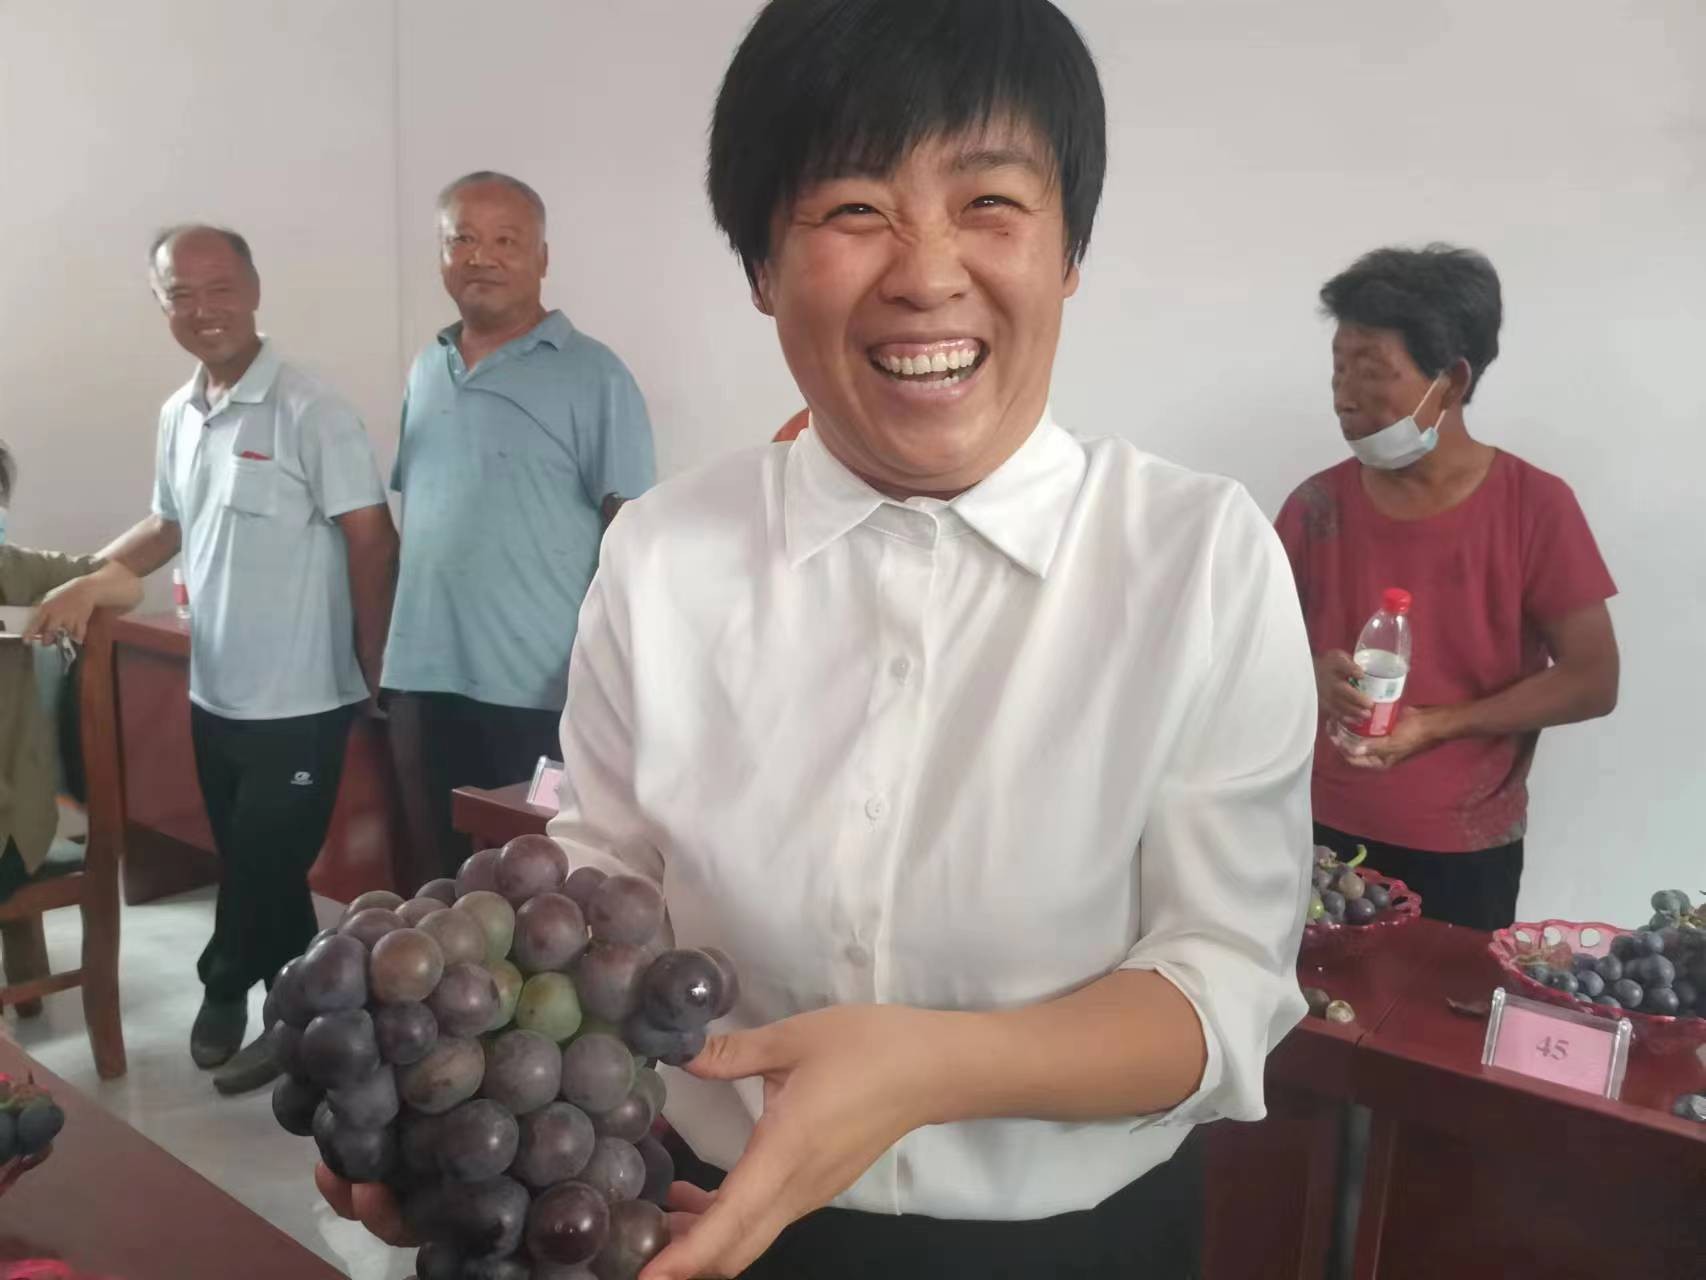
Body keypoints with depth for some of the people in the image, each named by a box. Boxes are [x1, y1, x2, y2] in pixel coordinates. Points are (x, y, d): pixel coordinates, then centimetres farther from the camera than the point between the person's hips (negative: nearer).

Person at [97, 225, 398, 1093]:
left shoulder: (310, 412, -15)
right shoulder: (176, 417, 8)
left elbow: (372, 542, -14)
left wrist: (373, 672, -12)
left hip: (299, 700, -7)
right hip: (213, 694, 7)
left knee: (262, 875, 5)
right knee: (254, 869, 17)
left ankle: (228, 991, 28)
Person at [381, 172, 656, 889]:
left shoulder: (593, 377, -7)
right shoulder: (426, 370, 12)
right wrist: (388, 646, 14)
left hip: (539, 688, -6)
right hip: (423, 679, 6)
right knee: (439, 879, 17)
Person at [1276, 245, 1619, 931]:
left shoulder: (1536, 506, -9)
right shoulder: (1317, 505, -2)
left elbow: (1591, 682, -7)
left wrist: (1433, 725, -17)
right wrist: (1313, 674, -15)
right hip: (1324, 834, 2)